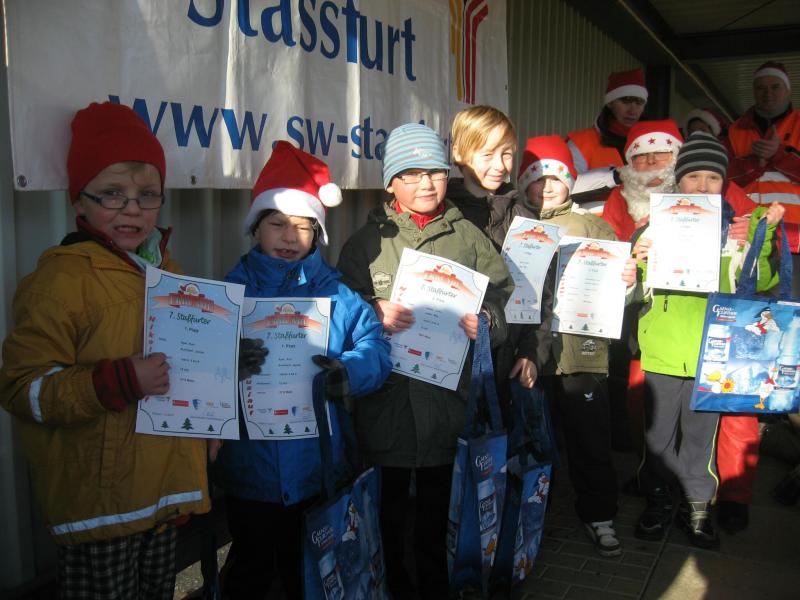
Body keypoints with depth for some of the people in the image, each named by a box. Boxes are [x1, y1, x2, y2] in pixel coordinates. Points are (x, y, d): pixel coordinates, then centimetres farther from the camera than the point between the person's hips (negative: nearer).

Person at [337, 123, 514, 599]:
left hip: (447, 389, 2)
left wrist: (485, 318, -13)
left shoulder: (467, 236, 7)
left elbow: (502, 293, 6)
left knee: (439, 500, 15)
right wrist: (376, 314, -18)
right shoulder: (368, 240, 3)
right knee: (389, 498, 9)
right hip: (387, 393, -1)